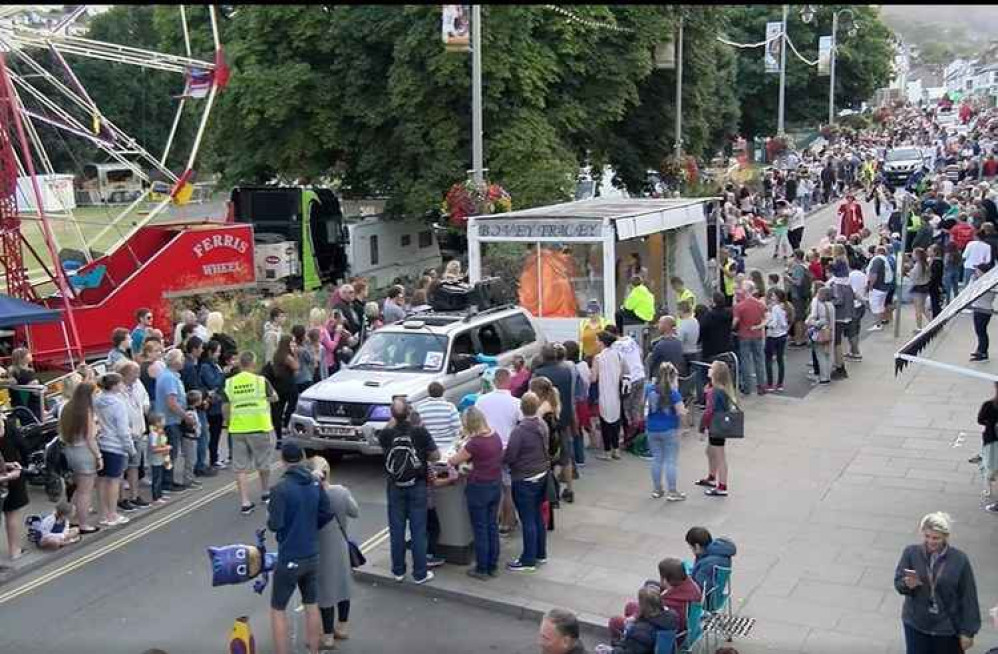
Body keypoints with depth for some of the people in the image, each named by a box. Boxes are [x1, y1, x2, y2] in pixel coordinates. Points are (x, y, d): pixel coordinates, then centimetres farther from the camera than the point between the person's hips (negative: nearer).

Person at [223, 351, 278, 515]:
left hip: (237, 430, 2)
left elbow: (225, 407, 3)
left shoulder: (230, 383, 0)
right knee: (263, 462, 18)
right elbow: (274, 397, 6)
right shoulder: (261, 381, -7)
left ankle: (245, 503, 0)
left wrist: (226, 424, 17)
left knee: (240, 468, 6)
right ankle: (265, 493, 36)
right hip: (260, 428, -2)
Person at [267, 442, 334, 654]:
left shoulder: (280, 488, -19)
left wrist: (269, 518, 2)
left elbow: (275, 525, -19)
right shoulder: (315, 483, -1)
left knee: (277, 609, 8)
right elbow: (327, 513, 5)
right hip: (312, 555, 6)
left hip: (289, 558, -6)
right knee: (312, 606, 17)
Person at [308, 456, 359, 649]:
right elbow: (355, 513, 2)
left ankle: (328, 638, 18)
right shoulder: (341, 491, -9)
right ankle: (342, 629, 36)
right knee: (342, 587, 19)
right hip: (340, 547, 5)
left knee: (325, 592, 7)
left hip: (321, 550, -5)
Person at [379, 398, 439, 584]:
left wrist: (393, 421, 11)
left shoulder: (386, 434, -11)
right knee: (418, 530, 6)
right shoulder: (420, 432, -16)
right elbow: (436, 456, -8)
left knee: (396, 530, 12)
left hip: (394, 487, 2)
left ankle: (398, 571, 21)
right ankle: (420, 574, 12)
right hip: (417, 486, -2)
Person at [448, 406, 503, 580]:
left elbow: (454, 461, -11)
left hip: (479, 487, -7)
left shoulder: (475, 443, -22)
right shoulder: (496, 436, -1)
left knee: (480, 529, 5)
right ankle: (493, 567, 25)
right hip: (496, 485, 7)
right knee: (493, 526, 16)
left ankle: (482, 569, 15)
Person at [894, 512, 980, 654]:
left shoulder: (959, 560, -13)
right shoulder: (911, 553, -10)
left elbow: (968, 597, -7)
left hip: (948, 627, -1)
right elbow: (898, 582, -6)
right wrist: (908, 585, -30)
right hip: (916, 624, 1)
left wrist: (967, 631, -5)